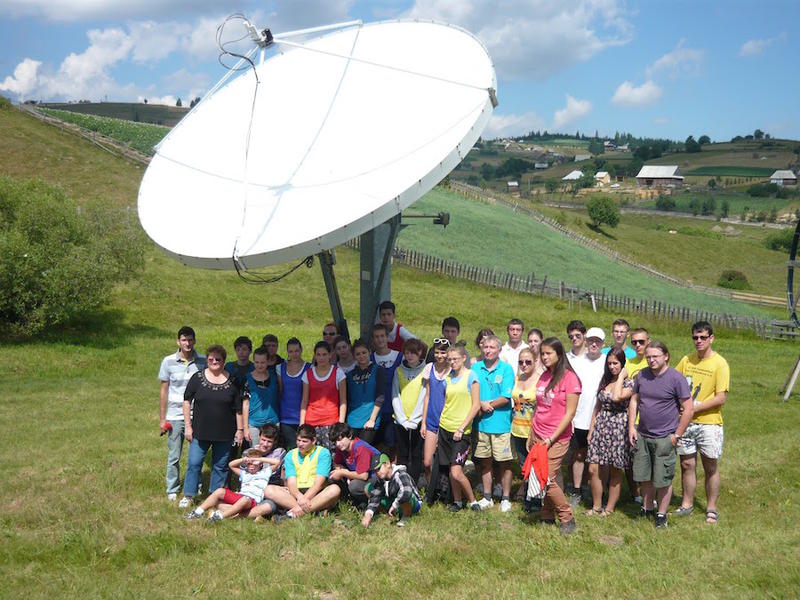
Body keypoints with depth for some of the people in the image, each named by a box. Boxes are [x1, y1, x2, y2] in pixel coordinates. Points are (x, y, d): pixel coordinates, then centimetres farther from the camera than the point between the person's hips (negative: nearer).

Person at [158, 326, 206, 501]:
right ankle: (172, 490, 21)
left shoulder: (202, 361, 0)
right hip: (175, 417, 0)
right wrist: (162, 419, 2)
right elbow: (164, 391, 4)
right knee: (174, 456, 6)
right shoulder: (168, 361, -2)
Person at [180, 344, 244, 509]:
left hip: (225, 433, 0)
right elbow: (187, 400, 3)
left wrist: (240, 430, 2)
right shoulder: (198, 378, -1)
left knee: (220, 466, 8)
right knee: (194, 463, -2)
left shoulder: (232, 381, -1)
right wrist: (188, 425, -1)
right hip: (200, 432, 0)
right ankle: (188, 496, 12)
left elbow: (239, 408, 4)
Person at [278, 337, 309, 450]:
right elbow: (279, 392, 14)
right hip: (286, 418, 2)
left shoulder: (309, 368, 1)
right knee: (291, 450, -3)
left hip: (302, 417, -2)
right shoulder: (281, 368, 9)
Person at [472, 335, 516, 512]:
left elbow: (506, 397, -10)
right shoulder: (476, 368, 7)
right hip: (481, 422, 3)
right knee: (485, 462, 12)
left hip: (501, 423, -3)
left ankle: (506, 499, 15)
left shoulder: (506, 369, -3)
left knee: (504, 463, 2)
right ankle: (487, 498, 24)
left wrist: (487, 404, -11)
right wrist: (481, 404, -12)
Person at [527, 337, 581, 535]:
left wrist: (551, 439, -14)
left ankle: (567, 518, 8)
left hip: (557, 439, -6)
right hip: (538, 436, 6)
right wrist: (531, 435, 13)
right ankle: (547, 517, 20)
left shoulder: (569, 378, -10)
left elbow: (570, 413, -12)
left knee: (548, 479, -9)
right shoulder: (543, 377, 10)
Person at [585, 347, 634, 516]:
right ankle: (596, 506, 14)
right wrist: (591, 430, 12)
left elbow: (617, 397, -26)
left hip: (618, 428, -5)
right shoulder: (604, 381, 13)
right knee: (593, 469, 0)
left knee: (615, 471, 4)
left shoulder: (629, 383, -4)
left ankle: (610, 508, 16)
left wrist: (621, 377, -14)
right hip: (600, 427, 5)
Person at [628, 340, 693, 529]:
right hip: (642, 436, 5)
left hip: (664, 439, -5)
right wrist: (631, 427, 5)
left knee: (663, 479, 5)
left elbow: (688, 409, -10)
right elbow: (634, 401, 13)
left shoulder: (676, 378, -12)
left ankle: (662, 515, 21)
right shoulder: (642, 375, 4)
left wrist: (676, 435, -10)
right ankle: (646, 509, 31)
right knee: (644, 476, 13)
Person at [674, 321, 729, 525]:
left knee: (710, 467, 5)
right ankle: (686, 505, 22)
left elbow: (721, 398, -13)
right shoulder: (686, 360, 6)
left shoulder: (720, 364, -9)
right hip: (685, 421, 4)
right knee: (687, 464, 10)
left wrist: (696, 407, -16)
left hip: (709, 422, -4)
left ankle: (711, 509, 18)